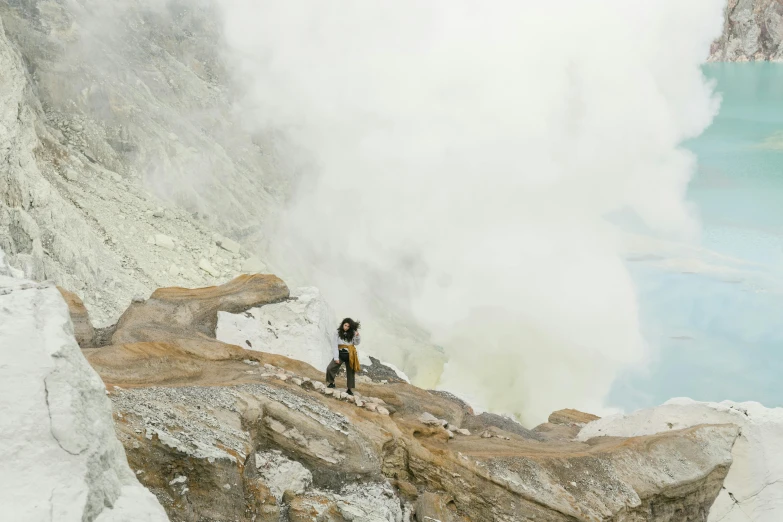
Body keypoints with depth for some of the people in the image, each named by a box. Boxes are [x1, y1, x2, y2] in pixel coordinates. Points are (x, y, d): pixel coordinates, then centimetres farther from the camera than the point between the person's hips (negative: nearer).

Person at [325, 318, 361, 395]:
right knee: (330, 368, -15)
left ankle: (350, 389, 21)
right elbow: (334, 345, -9)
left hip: (350, 355, 2)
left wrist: (357, 336, -20)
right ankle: (331, 383, 7)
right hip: (340, 354, -2)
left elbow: (357, 342, 0)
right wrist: (336, 357, -13)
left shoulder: (352, 333, 2)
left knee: (351, 372, 8)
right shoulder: (337, 333, -7)